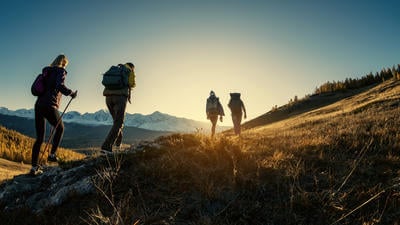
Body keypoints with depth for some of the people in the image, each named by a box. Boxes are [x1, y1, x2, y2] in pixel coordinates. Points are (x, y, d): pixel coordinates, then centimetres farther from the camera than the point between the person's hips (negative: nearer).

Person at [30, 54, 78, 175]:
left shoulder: (46, 72, 20)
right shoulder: (60, 71, -1)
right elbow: (60, 86, -18)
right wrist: (71, 93, -4)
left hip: (38, 105, 6)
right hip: (50, 106, -6)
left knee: (39, 138, 9)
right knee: (60, 128, 21)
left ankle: (34, 167, 9)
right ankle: (52, 154, 16)